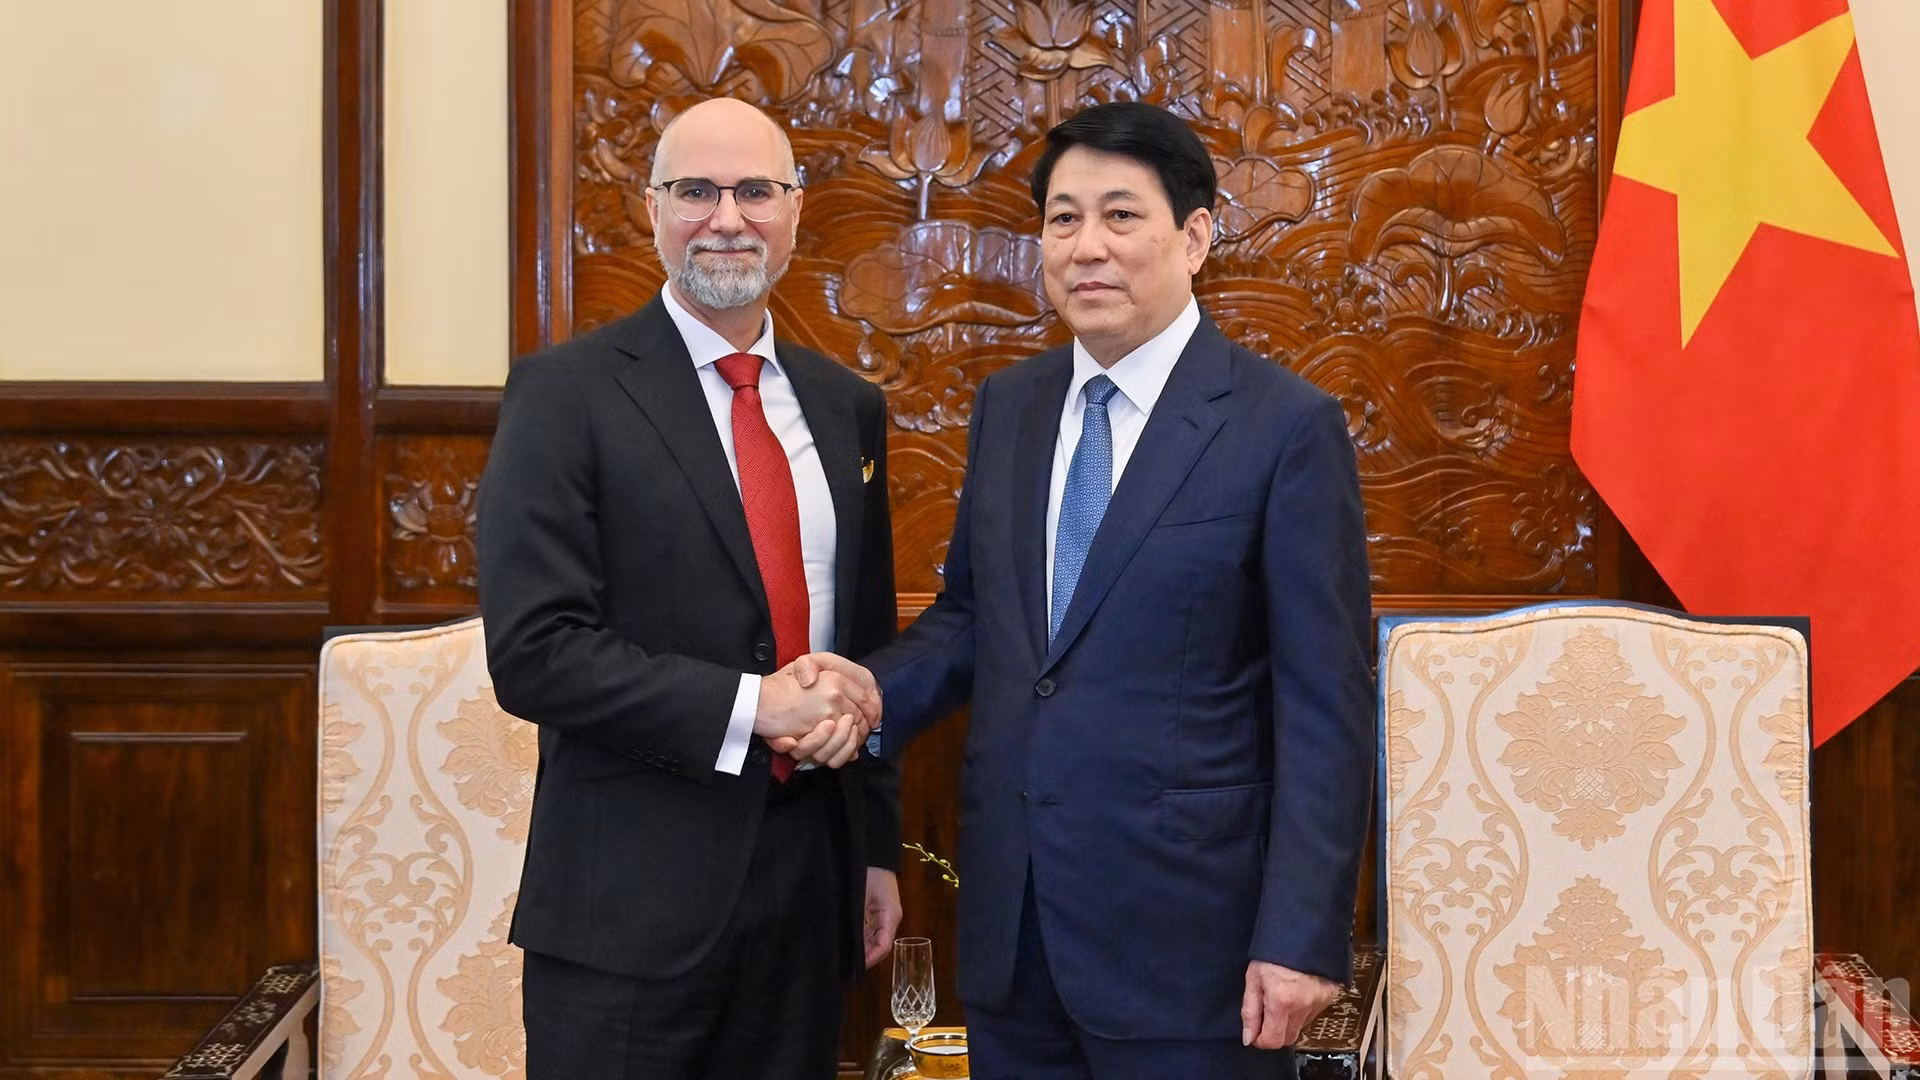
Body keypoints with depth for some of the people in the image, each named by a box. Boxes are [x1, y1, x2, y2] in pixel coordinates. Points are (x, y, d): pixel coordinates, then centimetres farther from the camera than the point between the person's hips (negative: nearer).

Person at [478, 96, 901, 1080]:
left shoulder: (845, 406, 11)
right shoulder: (566, 393, -7)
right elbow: (532, 653, -15)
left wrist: (879, 848, 13)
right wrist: (750, 706, -19)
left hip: (810, 880, 5)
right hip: (633, 895, -5)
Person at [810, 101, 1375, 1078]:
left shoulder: (1287, 427, -8)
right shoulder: (1007, 408, 9)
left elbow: (1325, 706, -10)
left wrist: (1302, 936, -14)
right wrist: (867, 701, -4)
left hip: (1182, 927, -5)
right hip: (1008, 924, 5)